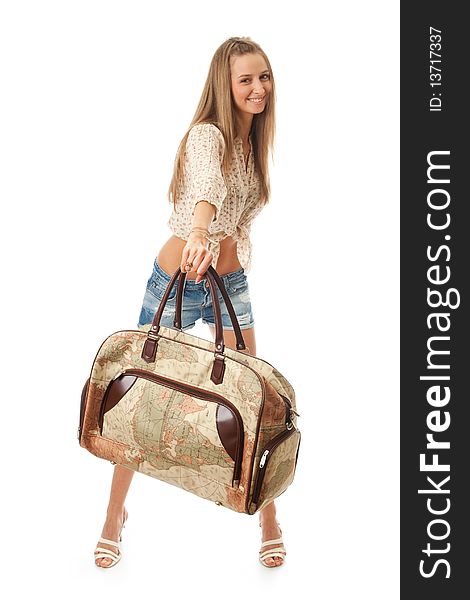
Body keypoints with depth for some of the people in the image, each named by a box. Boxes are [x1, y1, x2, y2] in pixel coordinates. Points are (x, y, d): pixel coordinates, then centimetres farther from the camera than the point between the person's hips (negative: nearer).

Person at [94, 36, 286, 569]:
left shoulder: (252, 142, 6)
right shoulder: (207, 134, -18)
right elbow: (206, 184, -42)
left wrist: (236, 261, 13)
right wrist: (198, 232, -60)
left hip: (231, 282, 6)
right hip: (176, 282, -5)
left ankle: (269, 521, 19)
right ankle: (114, 518, 24)